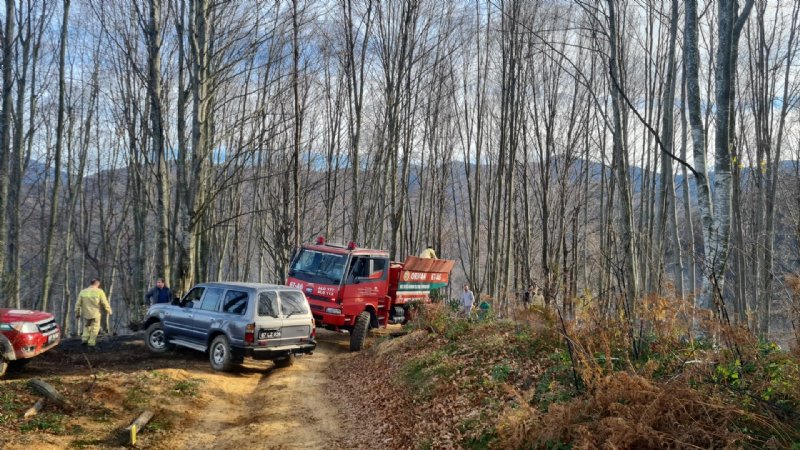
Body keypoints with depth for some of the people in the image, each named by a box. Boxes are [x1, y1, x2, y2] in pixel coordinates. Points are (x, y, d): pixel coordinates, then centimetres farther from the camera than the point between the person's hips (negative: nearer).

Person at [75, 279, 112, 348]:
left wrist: (77, 314, 11)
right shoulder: (99, 292, -11)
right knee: (94, 329, 10)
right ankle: (91, 343, 9)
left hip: (86, 314, 3)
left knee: (86, 327, 24)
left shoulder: (83, 292, -1)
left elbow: (78, 304, 1)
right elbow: (105, 303, -10)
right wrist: (109, 311, 4)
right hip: (95, 314, -3)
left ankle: (84, 339, 13)